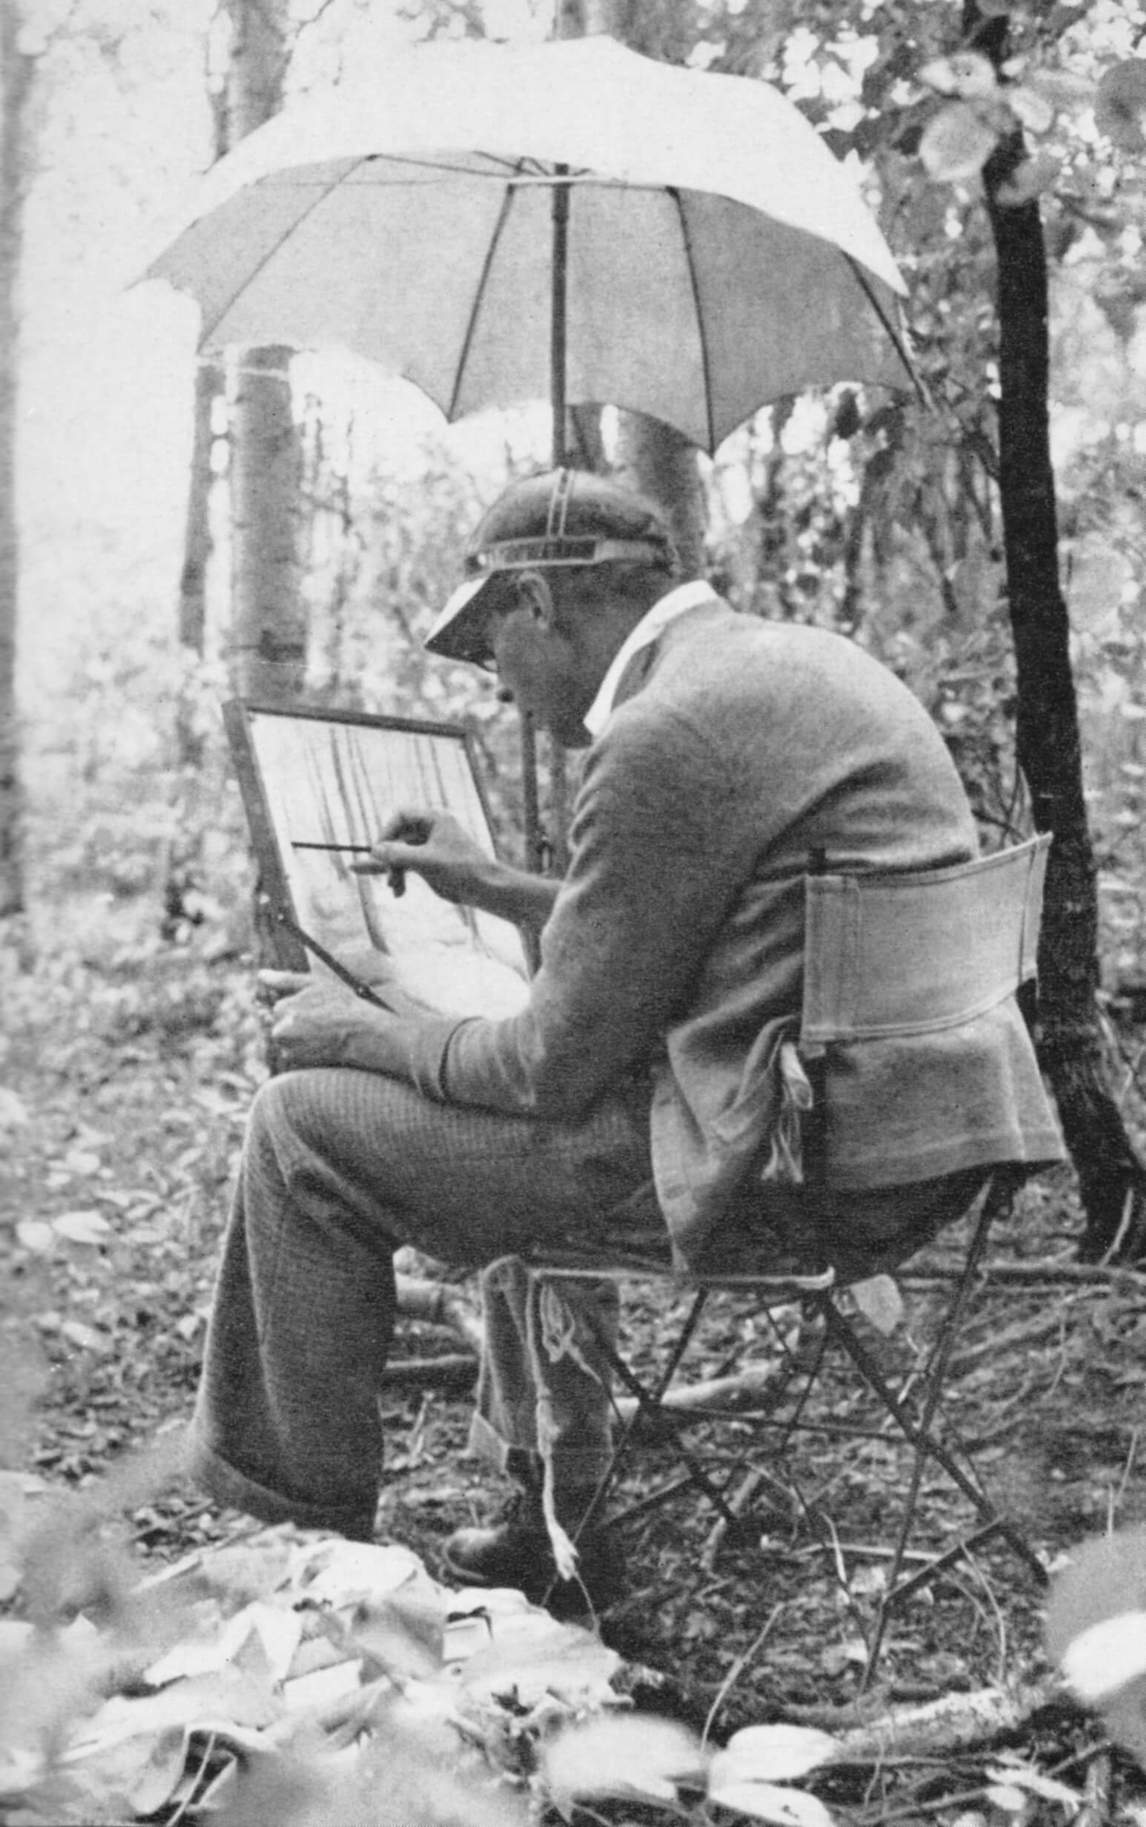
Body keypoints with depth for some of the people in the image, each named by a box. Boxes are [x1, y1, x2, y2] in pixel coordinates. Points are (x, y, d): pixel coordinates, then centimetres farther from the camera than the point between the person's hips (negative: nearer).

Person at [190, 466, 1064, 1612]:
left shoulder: (664, 738, -17)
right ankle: (557, 1516, 35)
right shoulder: (800, 661, 13)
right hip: (913, 1126, 10)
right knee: (522, 1125, 31)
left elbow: (556, 1066, -13)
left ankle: (299, 1536, 13)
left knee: (304, 1127, -3)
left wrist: (363, 1035, 2)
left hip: (785, 1162, -10)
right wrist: (494, 888, 26)